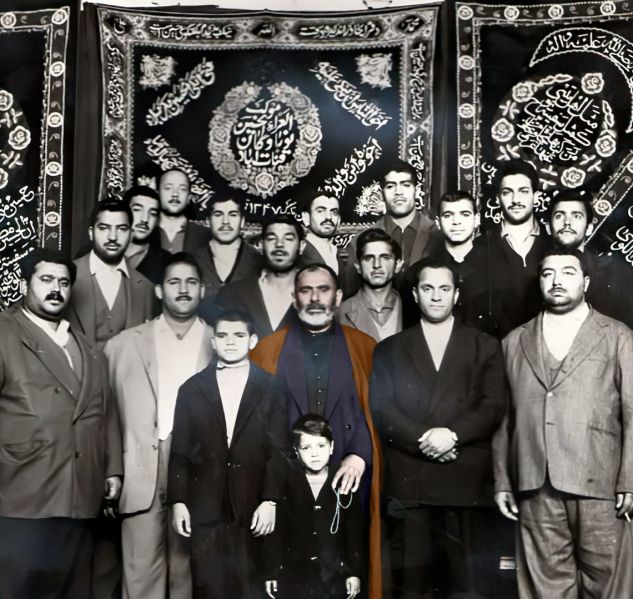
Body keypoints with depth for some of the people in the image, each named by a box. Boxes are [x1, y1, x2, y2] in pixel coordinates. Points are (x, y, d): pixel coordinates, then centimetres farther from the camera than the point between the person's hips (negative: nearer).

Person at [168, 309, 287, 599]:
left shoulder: (270, 388, 4)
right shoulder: (192, 388, 8)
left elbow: (277, 451, 0)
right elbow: (179, 451, 6)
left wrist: (270, 500, -7)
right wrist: (178, 501, 0)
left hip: (252, 507, -1)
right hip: (204, 507, 1)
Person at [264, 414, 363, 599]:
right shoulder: (285, 482, -6)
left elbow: (354, 530, 2)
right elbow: (275, 530, -3)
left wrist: (354, 572, 2)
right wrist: (271, 573, -4)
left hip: (333, 577, 1)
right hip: (292, 578, -1)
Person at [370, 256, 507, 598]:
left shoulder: (486, 347, 14)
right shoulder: (389, 350, 15)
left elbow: (494, 407, 3)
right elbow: (380, 409, 3)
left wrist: (452, 434, -12)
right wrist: (424, 439, -11)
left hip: (468, 483, 0)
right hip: (408, 485, 1)